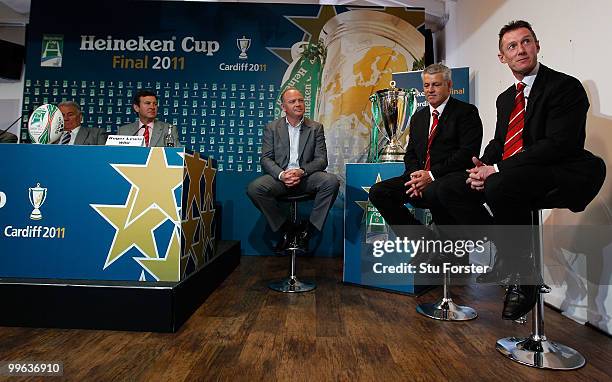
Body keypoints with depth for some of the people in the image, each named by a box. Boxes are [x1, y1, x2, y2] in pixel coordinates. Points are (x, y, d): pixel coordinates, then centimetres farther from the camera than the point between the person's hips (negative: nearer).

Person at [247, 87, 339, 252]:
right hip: (280, 176, 0)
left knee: (331, 181, -30)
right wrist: (281, 174, -20)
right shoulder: (272, 128, 9)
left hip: (306, 177, 0)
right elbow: (266, 159, 1)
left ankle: (308, 231, -13)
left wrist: (301, 172, -19)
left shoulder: (316, 127, 8)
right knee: (254, 188, -28)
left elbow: (321, 159, 0)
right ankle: (286, 228, -7)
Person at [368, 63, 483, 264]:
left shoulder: (466, 112, 2)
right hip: (420, 177, 6)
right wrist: (416, 174, -7)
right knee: (378, 192, -15)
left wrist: (432, 175, -19)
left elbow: (468, 153, -10)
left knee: (432, 193, -40)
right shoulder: (418, 116, 22)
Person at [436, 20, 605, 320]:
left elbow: (559, 145, -17)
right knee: (449, 189, -8)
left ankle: (523, 273, -14)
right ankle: (507, 253, -1)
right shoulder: (506, 98, 19)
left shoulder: (565, 86, -5)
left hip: (559, 176, -8)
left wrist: (498, 170, -22)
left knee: (500, 187, -38)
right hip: (506, 175, 8)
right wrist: (483, 166, -5)